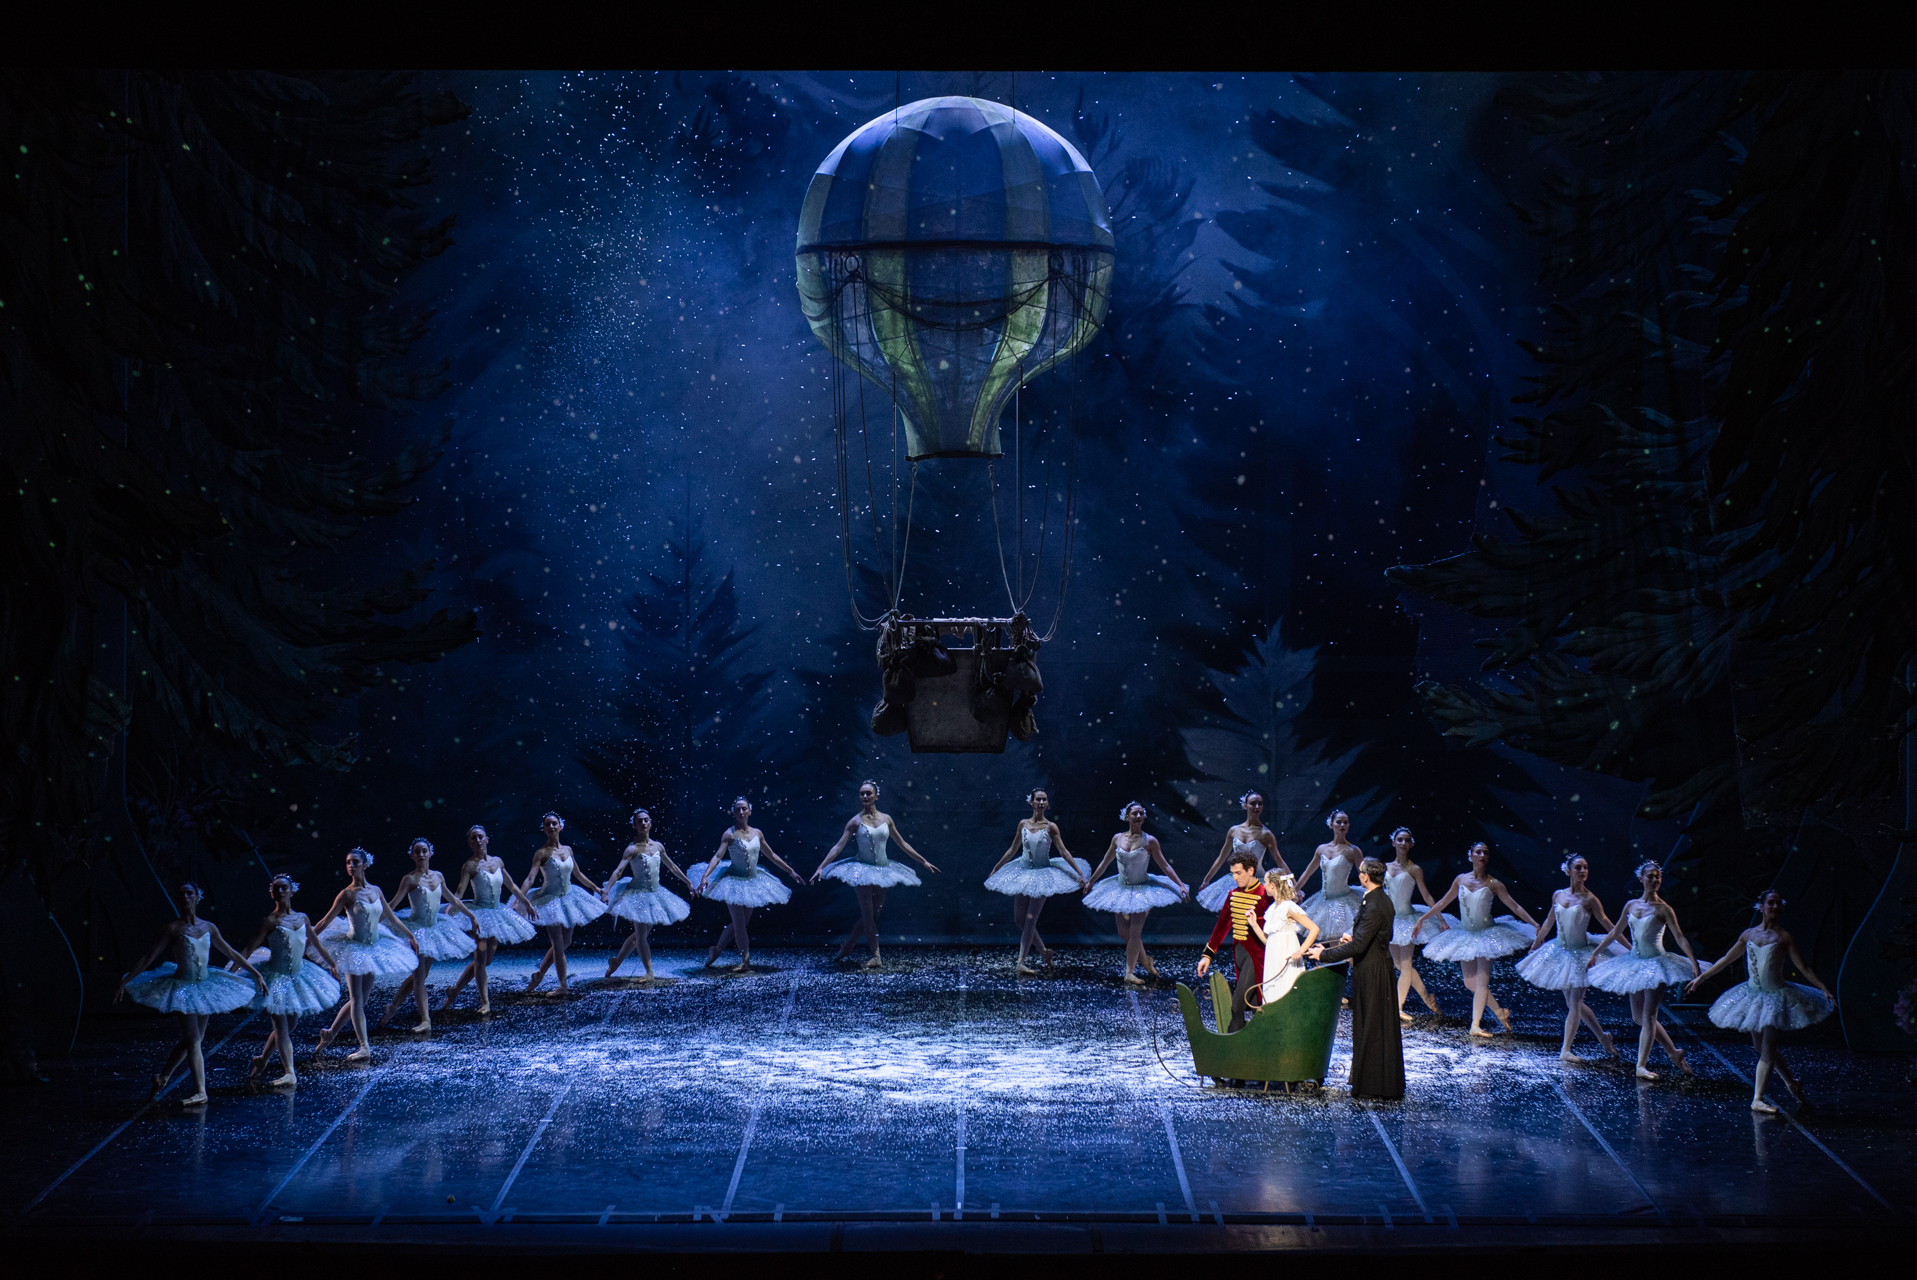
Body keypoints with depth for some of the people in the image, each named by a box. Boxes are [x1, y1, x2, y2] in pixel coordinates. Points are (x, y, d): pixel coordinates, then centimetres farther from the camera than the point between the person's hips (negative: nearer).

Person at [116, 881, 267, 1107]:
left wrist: (256, 974, 15)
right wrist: (124, 983, -9)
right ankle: (200, 1092, -9)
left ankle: (163, 1076, 31)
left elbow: (231, 954, 14)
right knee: (192, 1040, -10)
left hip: (204, 987, 5)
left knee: (193, 1039, 12)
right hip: (183, 987, -5)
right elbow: (148, 959, -6)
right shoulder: (173, 929, -7)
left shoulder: (208, 927, 5)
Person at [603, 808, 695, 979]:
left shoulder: (657, 846, 4)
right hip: (638, 894, -7)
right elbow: (618, 871, -22)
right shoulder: (633, 849, -14)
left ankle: (616, 961, 27)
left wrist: (688, 882, 25)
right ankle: (650, 972, 0)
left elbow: (672, 866, 18)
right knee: (641, 934, -5)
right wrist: (606, 891, -33)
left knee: (641, 934, 13)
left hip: (654, 893, 7)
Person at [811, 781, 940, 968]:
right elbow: (839, 846, -9)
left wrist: (924, 862, 13)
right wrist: (821, 867, -18)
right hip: (863, 870, -4)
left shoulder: (886, 819, 3)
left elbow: (903, 844, 12)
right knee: (868, 914, -8)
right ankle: (876, 955, -6)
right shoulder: (856, 821, -6)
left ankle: (848, 944, 24)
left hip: (882, 870, 4)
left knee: (873, 914, 7)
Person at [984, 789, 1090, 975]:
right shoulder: (1023, 824, 3)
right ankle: (1044, 951, 22)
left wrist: (1080, 874, -13)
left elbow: (1064, 852, -7)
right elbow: (1012, 850, 14)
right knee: (1019, 919, 4)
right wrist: (995, 869, 19)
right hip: (1023, 873, 4)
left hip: (1042, 876, -4)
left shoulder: (1050, 827, -7)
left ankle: (1021, 963, -8)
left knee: (1030, 919, -9)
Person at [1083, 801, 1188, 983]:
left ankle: (1129, 972, -4)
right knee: (1123, 932, 5)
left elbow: (1165, 866, -7)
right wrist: (1090, 882, 17)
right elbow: (1105, 863, 13)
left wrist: (1180, 885, -15)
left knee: (1135, 932, -10)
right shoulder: (1118, 838, 1)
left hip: (1141, 890, -4)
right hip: (1121, 889, 4)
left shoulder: (1149, 841, -8)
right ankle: (1144, 960, 26)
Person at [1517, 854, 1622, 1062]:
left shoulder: (1589, 900, -12)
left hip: (1579, 955, -5)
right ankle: (1602, 1036, 28)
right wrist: (1535, 944, 23)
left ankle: (1565, 1050, -7)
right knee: (1573, 1002, 11)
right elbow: (1549, 922, 15)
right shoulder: (1558, 895, 2)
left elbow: (1607, 925, -9)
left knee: (1574, 1004, -6)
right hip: (1560, 952, 5)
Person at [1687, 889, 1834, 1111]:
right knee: (1761, 1048, 10)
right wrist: (1701, 977, 20)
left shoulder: (1783, 938, -5)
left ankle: (1757, 1099, -9)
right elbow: (1726, 959, 17)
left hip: (1775, 996, -5)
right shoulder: (1749, 934, 6)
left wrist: (1825, 990, -11)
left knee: (1767, 1049, -10)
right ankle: (1791, 1082, 29)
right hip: (1753, 995, 5)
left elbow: (1803, 968, -4)